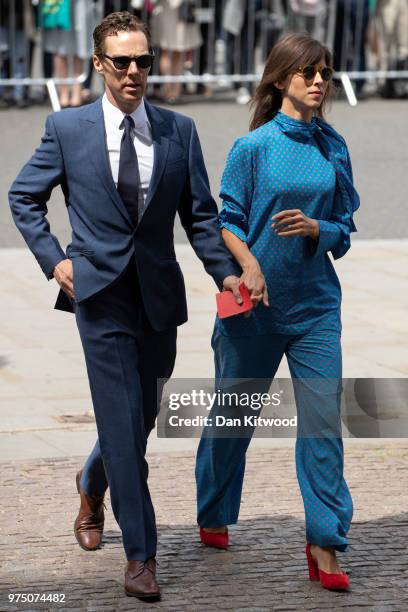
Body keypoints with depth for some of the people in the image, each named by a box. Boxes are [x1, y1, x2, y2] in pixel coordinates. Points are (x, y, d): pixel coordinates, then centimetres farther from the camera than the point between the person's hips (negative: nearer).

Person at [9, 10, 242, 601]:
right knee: (123, 423, -7)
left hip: (159, 296, 3)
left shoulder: (179, 130, 4)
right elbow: (24, 197, 9)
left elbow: (200, 214, 6)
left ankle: (93, 484, 48)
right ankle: (140, 556, -2)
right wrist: (53, 258, -2)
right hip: (101, 293, -3)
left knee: (143, 415, 16)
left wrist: (226, 272, -7)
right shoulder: (67, 128, -2)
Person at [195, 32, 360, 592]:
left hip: (316, 303, 2)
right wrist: (249, 265, -22)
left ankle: (324, 545, -4)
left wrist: (313, 227, -12)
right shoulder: (254, 146, -5)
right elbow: (227, 222, -5)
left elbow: (344, 231, 9)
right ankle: (213, 519, 34)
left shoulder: (333, 147, 5)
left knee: (323, 418, -7)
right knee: (234, 414, 11)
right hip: (254, 304, -2)